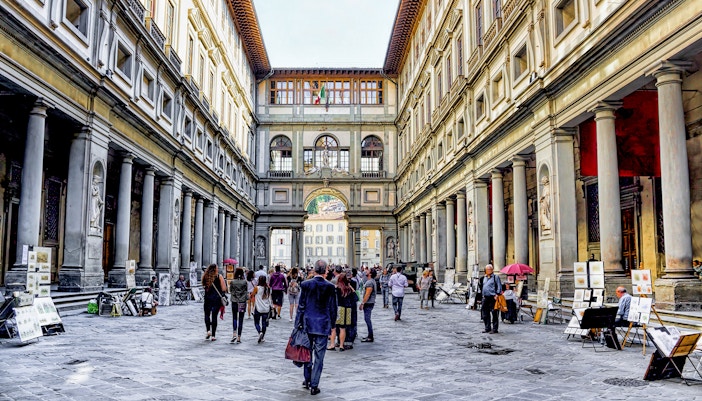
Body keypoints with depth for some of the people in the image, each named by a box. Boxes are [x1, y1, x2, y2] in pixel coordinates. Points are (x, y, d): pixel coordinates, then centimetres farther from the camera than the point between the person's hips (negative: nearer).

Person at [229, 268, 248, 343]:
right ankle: (239, 338, 5)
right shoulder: (245, 282, -7)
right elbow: (246, 292, -2)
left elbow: (230, 291, 5)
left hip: (234, 302, 0)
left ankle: (234, 334, -4)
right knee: (241, 319, 5)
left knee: (234, 318, 15)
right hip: (242, 302, 0)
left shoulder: (232, 282, -6)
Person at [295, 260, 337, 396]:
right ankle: (314, 386, 5)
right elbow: (333, 308, -1)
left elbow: (301, 306, -2)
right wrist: (331, 324, 12)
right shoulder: (330, 287, -7)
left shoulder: (305, 285, -6)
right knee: (319, 356, 4)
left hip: (307, 324, 2)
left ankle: (307, 380, 28)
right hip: (323, 325, -2)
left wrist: (297, 324, 6)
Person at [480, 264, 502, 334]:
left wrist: (497, 294, -14)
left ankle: (495, 329, 2)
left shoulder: (495, 277, -1)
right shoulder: (484, 277, 17)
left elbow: (499, 286, -5)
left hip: (493, 297, -7)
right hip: (485, 297, 7)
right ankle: (487, 328, 19)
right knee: (485, 313, 8)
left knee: (494, 313, -4)